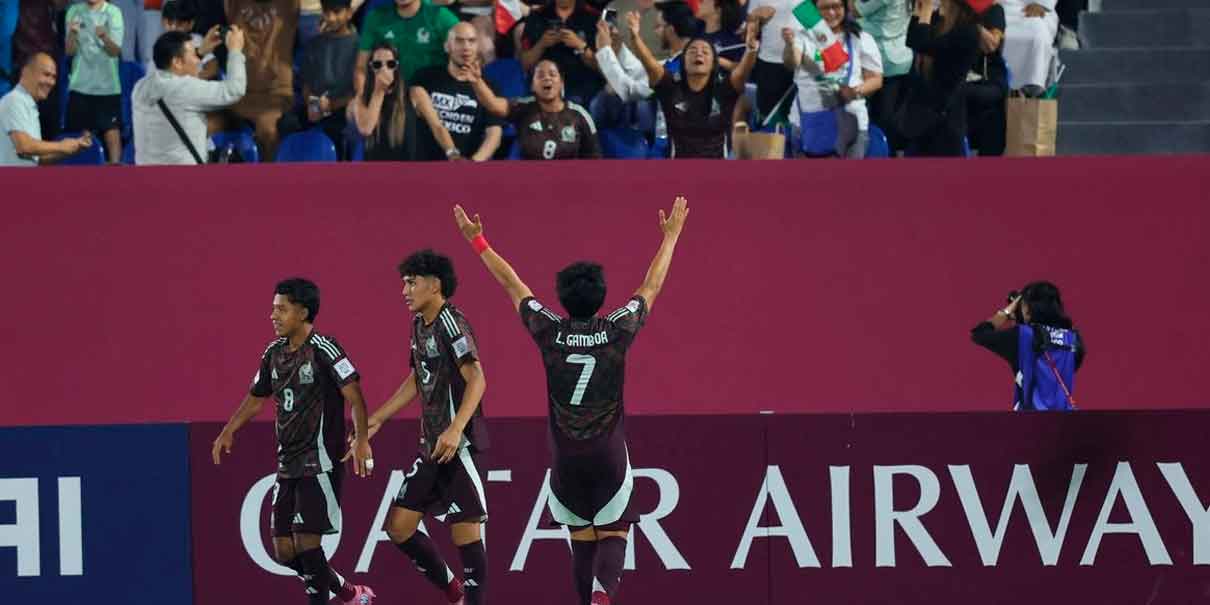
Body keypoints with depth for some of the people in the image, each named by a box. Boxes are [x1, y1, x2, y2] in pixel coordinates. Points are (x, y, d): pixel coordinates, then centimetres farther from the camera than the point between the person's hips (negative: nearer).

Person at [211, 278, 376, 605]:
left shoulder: (322, 349, -12)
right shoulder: (274, 352, 10)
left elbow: (354, 394, -18)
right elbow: (256, 397, 24)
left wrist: (361, 440, -28)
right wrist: (228, 431, 15)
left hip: (319, 463, -8)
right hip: (288, 464, 8)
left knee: (306, 539, -14)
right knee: (284, 549, 6)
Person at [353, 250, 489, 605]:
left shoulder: (451, 323, -14)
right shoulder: (419, 324, 14)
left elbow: (476, 380, -23)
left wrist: (455, 430, -33)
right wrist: (378, 419, 27)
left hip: (459, 444, -9)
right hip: (431, 446, 9)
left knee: (465, 532, -7)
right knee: (399, 527, 7)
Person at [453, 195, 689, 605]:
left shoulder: (550, 332, -6)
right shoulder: (618, 331, -8)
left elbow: (512, 284, 6)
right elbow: (651, 287, 6)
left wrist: (478, 241, 18)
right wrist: (671, 236, 19)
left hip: (566, 459, 1)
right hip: (609, 456, -1)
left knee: (582, 540, 12)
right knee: (613, 535, 2)